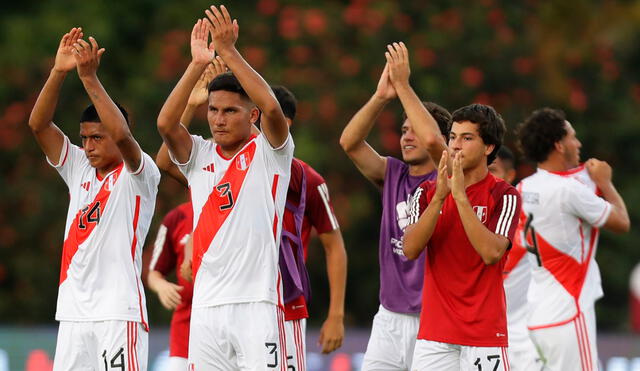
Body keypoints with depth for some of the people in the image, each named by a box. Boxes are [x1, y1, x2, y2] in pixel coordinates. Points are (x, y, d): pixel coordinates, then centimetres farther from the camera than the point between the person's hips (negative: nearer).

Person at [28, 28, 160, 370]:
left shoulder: (138, 173, -1)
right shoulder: (79, 168, 16)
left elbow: (121, 135, -22)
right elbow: (38, 125, 7)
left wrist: (90, 78, -24)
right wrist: (59, 72, -6)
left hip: (118, 312, -7)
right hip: (73, 312, 7)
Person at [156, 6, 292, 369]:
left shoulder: (270, 152, 3)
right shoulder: (199, 156, 12)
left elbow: (272, 108, -17)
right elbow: (166, 123, -5)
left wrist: (229, 52, -17)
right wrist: (198, 63, -12)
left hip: (257, 302, -4)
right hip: (207, 306, 4)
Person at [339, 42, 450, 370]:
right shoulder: (392, 175, 10)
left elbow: (432, 139, -25)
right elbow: (349, 142, -3)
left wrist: (403, 85, -19)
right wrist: (381, 96, -15)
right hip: (390, 316, 5)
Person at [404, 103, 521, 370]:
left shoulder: (504, 195, -2)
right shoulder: (428, 192, 9)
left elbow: (491, 253, -18)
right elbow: (410, 249, -6)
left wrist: (460, 196, -20)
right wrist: (439, 197, -16)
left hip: (485, 333, -3)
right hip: (434, 335, 4)